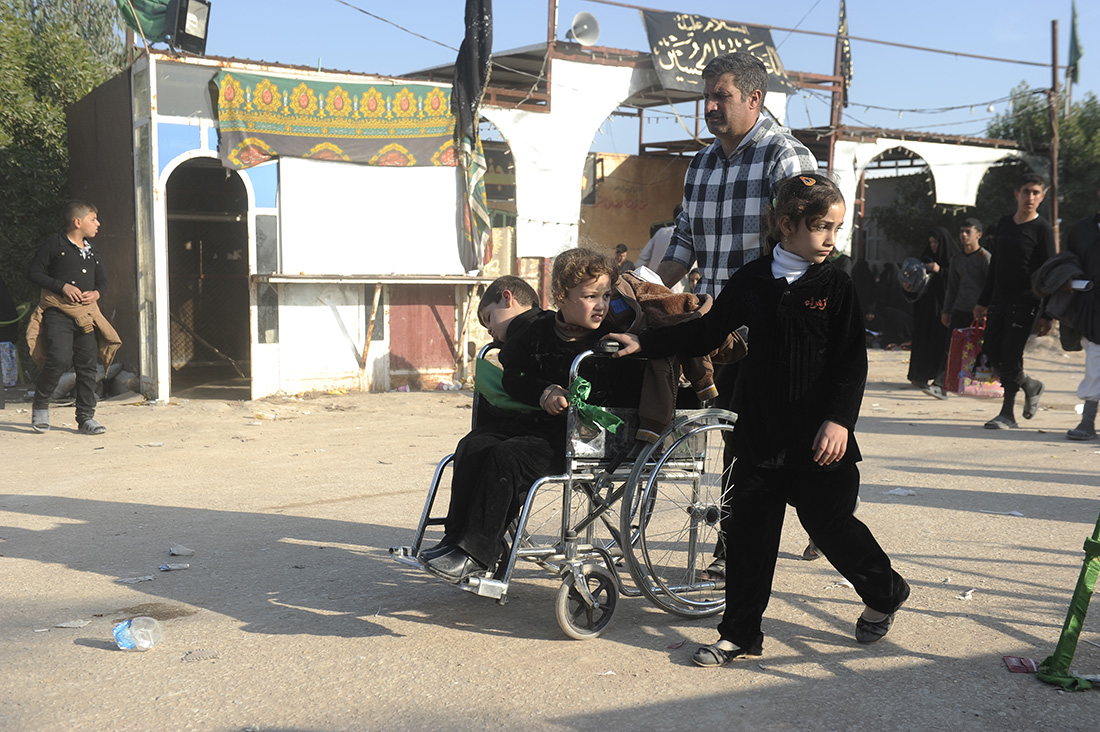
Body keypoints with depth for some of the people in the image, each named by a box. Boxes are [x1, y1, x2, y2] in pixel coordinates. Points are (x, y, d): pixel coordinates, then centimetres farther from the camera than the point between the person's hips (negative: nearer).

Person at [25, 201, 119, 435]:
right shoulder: (54, 244, 0)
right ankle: (40, 406, 5)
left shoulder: (92, 250, 18)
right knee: (59, 359, -19)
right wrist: (62, 286, -12)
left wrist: (96, 293, 2)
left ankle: (86, 418, 9)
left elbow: (102, 280, 25)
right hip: (58, 312, -6)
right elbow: (33, 272, -2)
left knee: (87, 365, 2)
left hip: (87, 314, 6)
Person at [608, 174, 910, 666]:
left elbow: (852, 363, -7)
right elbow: (706, 331, 13)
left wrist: (840, 420, -20)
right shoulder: (752, 281, 3)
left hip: (819, 438, -3)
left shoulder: (835, 288, -4)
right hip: (760, 434, 3)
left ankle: (885, 594, 35)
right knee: (747, 531, 5)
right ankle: (740, 634, 17)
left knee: (831, 523, 6)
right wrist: (644, 344, 11)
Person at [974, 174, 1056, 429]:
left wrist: (1046, 315, -13)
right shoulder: (1004, 224, 13)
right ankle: (1030, 385, 27)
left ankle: (1008, 414, 0)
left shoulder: (1042, 229, -6)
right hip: (1000, 300, 6)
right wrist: (983, 301, 19)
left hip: (1025, 303, -6)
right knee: (991, 350, 3)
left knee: (1011, 355, -9)